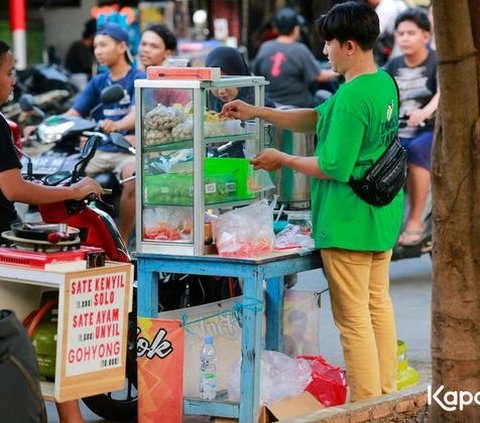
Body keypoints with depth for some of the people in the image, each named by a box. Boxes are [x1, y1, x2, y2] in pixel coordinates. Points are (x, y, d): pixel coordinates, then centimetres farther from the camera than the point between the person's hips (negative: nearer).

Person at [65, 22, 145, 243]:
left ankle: (122, 240, -28)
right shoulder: (98, 82, 18)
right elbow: (73, 113, 8)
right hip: (100, 150, 6)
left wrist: (117, 125, -41)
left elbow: (136, 113, -18)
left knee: (133, 177, -36)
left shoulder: (139, 78, 0)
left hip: (129, 149, -5)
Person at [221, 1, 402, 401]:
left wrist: (283, 160, -7)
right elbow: (316, 119, 14)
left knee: (353, 317, -2)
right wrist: (257, 112, 11)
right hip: (382, 218, 10)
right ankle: (386, 394, 24)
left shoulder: (351, 98, -23)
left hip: (349, 223, -10)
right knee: (378, 304, 17)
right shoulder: (385, 83, 8)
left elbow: (334, 166, -21)